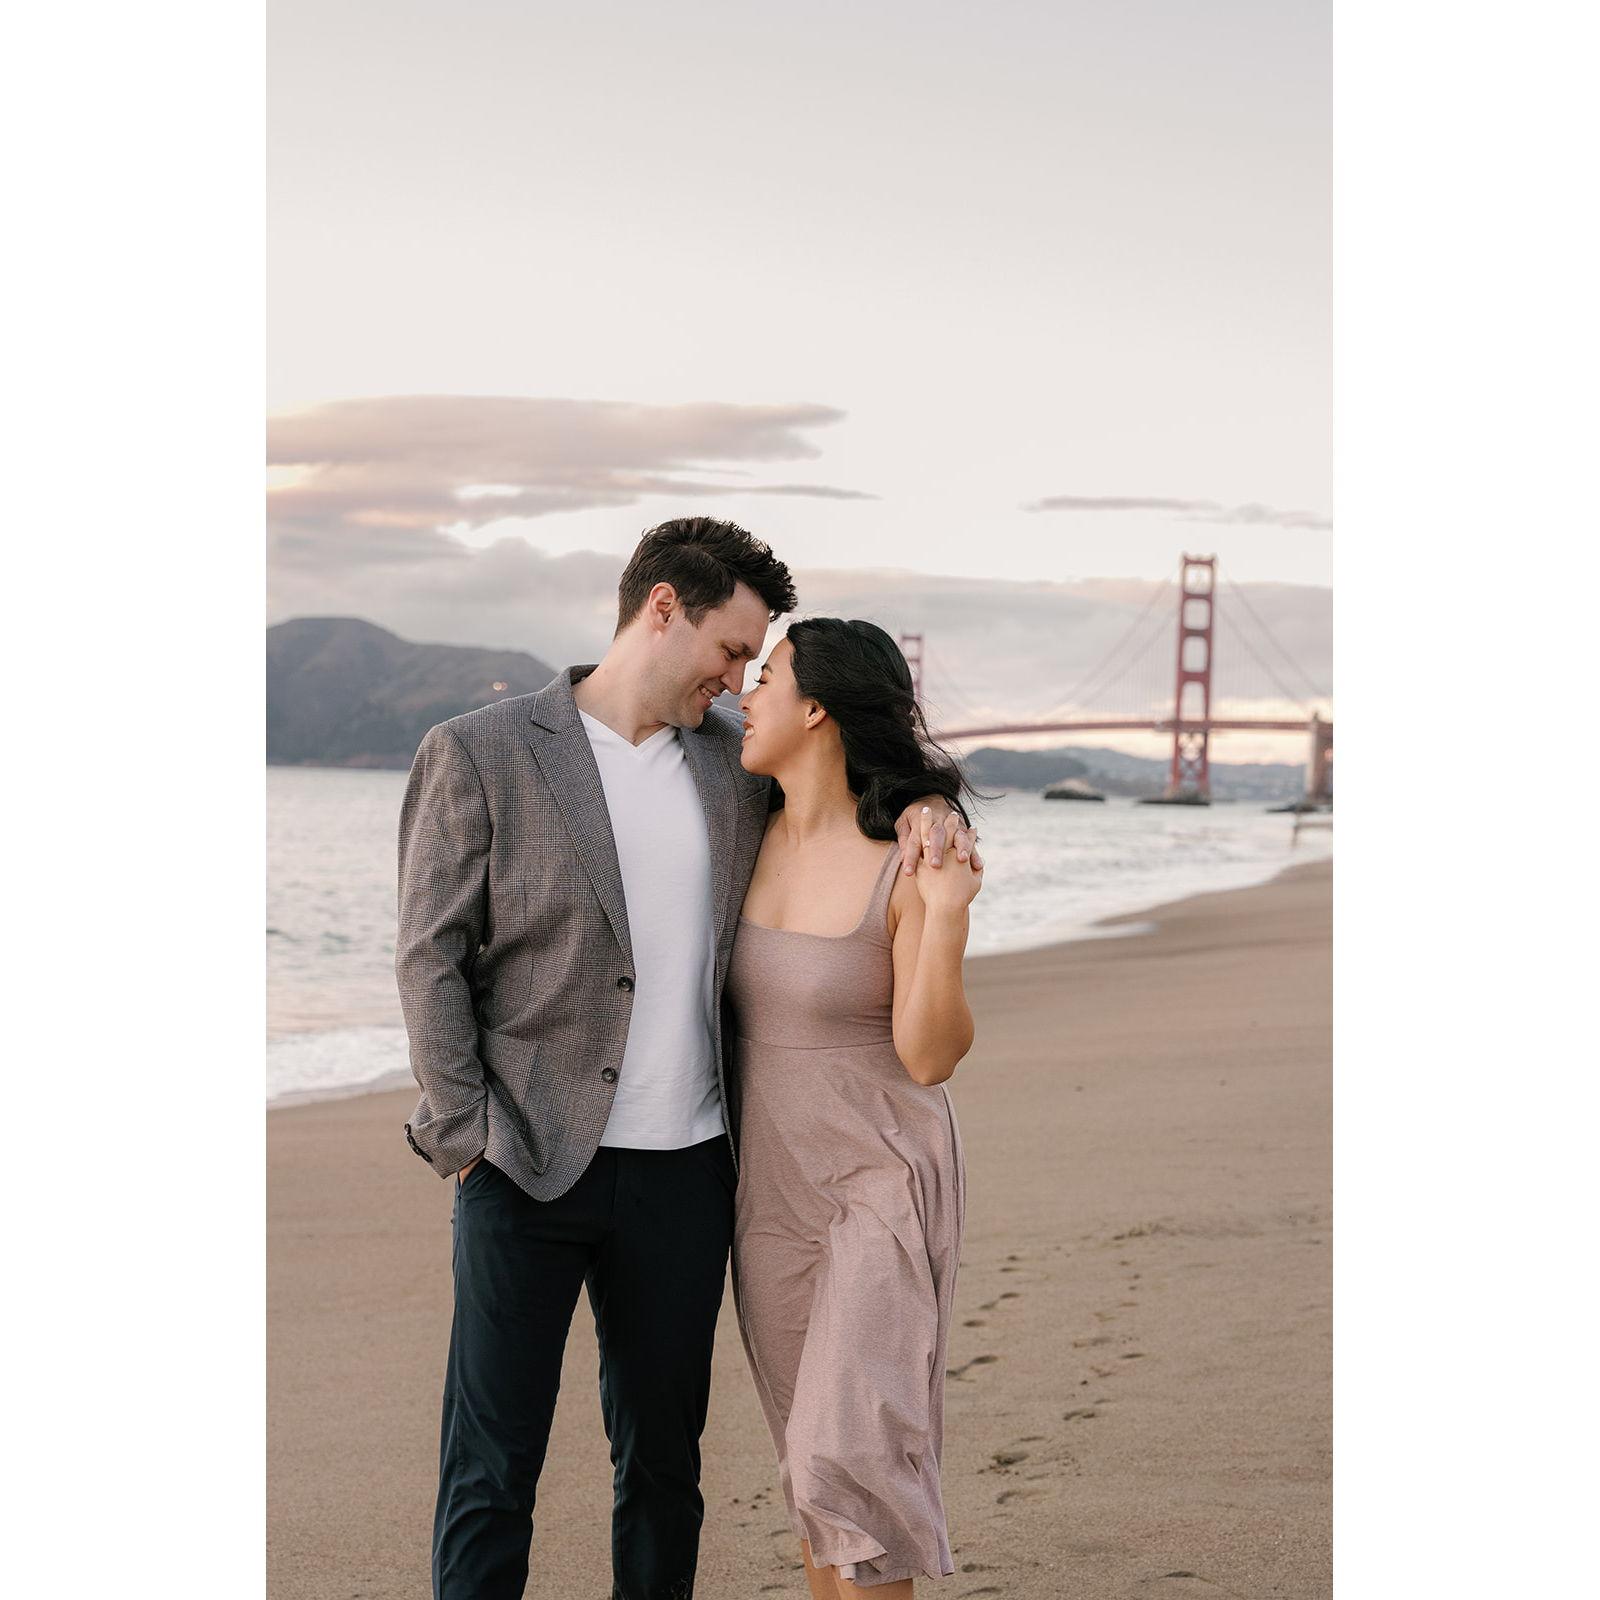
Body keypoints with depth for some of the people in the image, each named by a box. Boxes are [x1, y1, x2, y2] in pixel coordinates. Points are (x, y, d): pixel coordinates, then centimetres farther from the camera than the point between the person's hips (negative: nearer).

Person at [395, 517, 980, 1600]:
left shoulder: (733, 760, 9)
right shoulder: (478, 756, -4)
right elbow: (430, 959, -4)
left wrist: (924, 806, 2)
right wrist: (464, 1137, -10)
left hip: (685, 1173, 4)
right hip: (529, 1170, -4)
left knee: (664, 1459, 13)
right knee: (491, 1469, 0)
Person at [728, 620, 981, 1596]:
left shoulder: (913, 861, -18)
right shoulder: (755, 840, 0)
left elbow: (931, 1057, -18)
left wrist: (947, 921, -32)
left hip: (884, 1179, -6)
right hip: (773, 1183, 6)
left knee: (845, 1454, -15)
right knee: (810, 1454, 11)